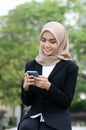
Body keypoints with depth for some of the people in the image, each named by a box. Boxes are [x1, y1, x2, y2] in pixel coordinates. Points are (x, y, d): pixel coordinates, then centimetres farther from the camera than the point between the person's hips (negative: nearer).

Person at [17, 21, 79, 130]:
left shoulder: (70, 67, -1)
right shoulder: (31, 65, 10)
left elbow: (66, 102, -5)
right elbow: (26, 102, 10)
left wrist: (48, 86, -20)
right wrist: (25, 86, -12)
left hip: (57, 121, -3)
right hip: (34, 116, 3)